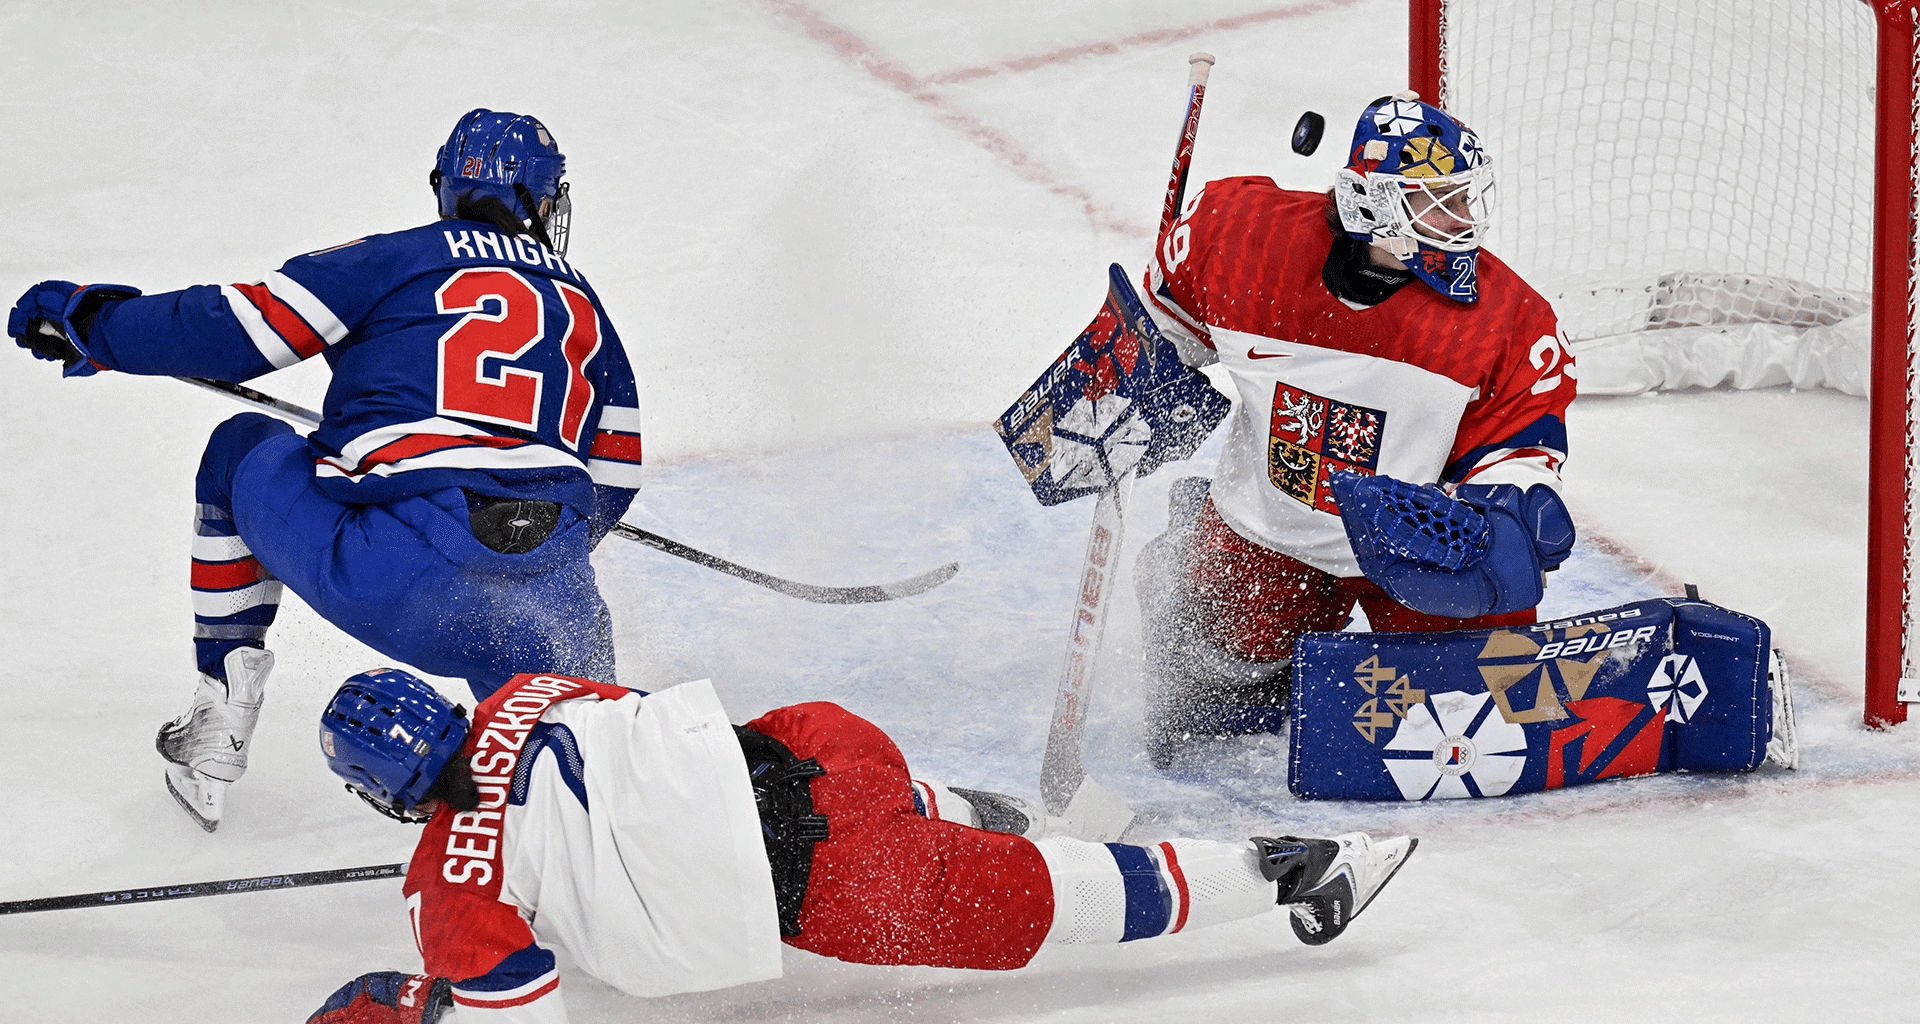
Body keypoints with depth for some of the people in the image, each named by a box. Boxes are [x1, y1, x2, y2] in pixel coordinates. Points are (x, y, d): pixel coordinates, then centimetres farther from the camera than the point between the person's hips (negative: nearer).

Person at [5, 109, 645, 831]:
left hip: (380, 580, -2)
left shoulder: (394, 259, 12)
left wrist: (89, 322, 21)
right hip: (539, 597, 2)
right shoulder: (583, 301, 24)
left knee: (244, 449, 25)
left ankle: (216, 733, 23)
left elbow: (235, 328, 7)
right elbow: (612, 479, 25)